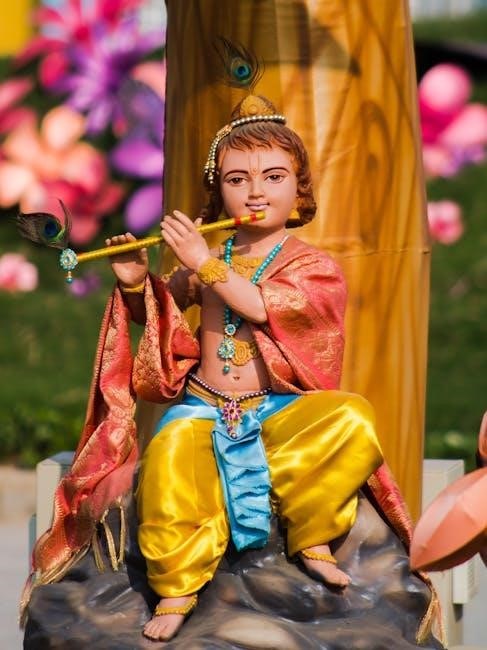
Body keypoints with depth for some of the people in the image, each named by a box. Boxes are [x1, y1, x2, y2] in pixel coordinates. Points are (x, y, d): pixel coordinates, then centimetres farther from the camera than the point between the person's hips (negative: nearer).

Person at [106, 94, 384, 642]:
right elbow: (155, 311, 25)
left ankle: (310, 537, -9)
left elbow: (262, 305, -19)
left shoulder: (312, 266, -1)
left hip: (280, 409, -1)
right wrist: (136, 283, 3)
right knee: (170, 454, -32)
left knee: (351, 419, -30)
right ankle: (177, 588, -15)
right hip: (205, 410, 2)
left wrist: (204, 262, -18)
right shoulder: (205, 259, 11)